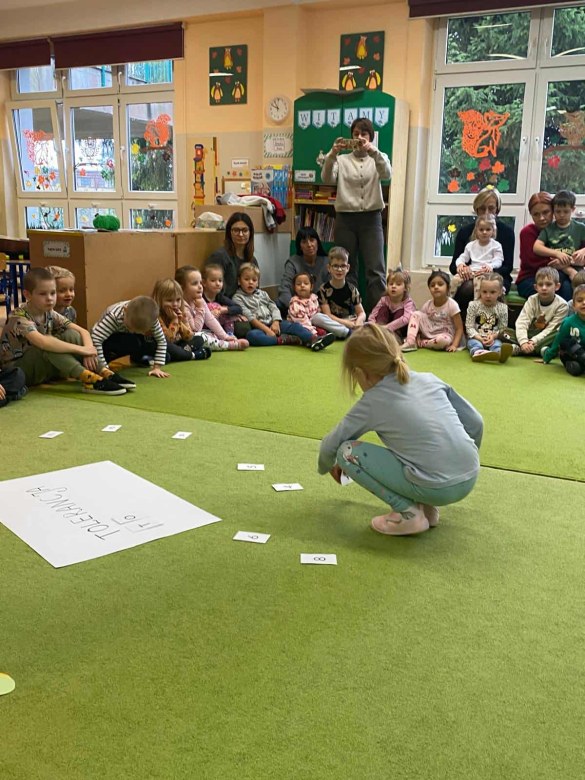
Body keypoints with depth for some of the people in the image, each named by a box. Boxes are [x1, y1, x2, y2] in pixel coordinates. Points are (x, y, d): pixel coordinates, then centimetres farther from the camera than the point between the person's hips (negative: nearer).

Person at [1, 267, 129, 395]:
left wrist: (88, 349, -27)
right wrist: (80, 349, -38)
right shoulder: (18, 317, -22)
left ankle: (105, 373, -26)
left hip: (43, 368, 6)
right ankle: (88, 379, -38)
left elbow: (83, 331, -5)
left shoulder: (50, 314, -1)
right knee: (49, 344, -33)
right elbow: (42, 342, -40)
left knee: (71, 335, -14)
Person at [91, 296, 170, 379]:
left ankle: (137, 359, 11)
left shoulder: (150, 319, -30)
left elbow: (161, 341, -19)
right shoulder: (114, 316, -41)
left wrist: (157, 368, -23)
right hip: (109, 340, -5)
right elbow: (95, 339, -45)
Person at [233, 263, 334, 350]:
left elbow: (273, 308, 13)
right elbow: (249, 317, -8)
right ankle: (284, 339, -41)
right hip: (257, 327, -5)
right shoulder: (238, 298, 4)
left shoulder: (262, 294, 23)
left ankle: (314, 340, -42)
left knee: (293, 325, -19)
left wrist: (276, 322, -8)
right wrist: (265, 329, -17)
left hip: (272, 323, 5)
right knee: (252, 335, -39)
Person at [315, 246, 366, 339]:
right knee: (317, 318, -33)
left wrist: (359, 320, -24)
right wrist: (346, 323, -21)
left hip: (350, 323, 1)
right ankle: (350, 333, -34)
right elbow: (327, 314, -9)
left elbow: (361, 313, 1)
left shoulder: (352, 289, 3)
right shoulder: (324, 289, -3)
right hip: (332, 325, 0)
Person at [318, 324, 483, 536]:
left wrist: (326, 467, 33)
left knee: (347, 452, 2)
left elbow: (330, 447, 10)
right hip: (470, 479, 6)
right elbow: (475, 423, 12)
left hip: (434, 489, -6)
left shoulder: (372, 402, 0)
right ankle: (427, 506, 21)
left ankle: (409, 513, -1)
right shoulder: (429, 379, 10)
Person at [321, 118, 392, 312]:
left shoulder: (377, 159, 11)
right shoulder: (342, 160, 11)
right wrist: (332, 154, -23)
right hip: (345, 218, 1)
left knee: (376, 270, -7)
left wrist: (373, 151, -28)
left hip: (371, 218, -1)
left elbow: (387, 174, -12)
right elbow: (327, 179, -7)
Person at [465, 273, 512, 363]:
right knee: (475, 344, -34)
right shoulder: (473, 305, 1)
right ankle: (478, 353, -70)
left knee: (497, 344, -33)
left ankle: (500, 353, -69)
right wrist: (479, 338, -18)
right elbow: (469, 326, -2)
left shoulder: (502, 308, 4)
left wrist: (493, 336, -17)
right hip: (476, 337, 0)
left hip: (493, 338, 1)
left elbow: (503, 328, 5)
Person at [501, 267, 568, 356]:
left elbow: (551, 329, -15)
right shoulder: (532, 300, -4)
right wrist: (524, 342, -33)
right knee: (505, 332, -20)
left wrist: (534, 341, -28)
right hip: (529, 336, 2)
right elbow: (521, 323, -15)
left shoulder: (562, 305, -8)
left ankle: (517, 348, -40)